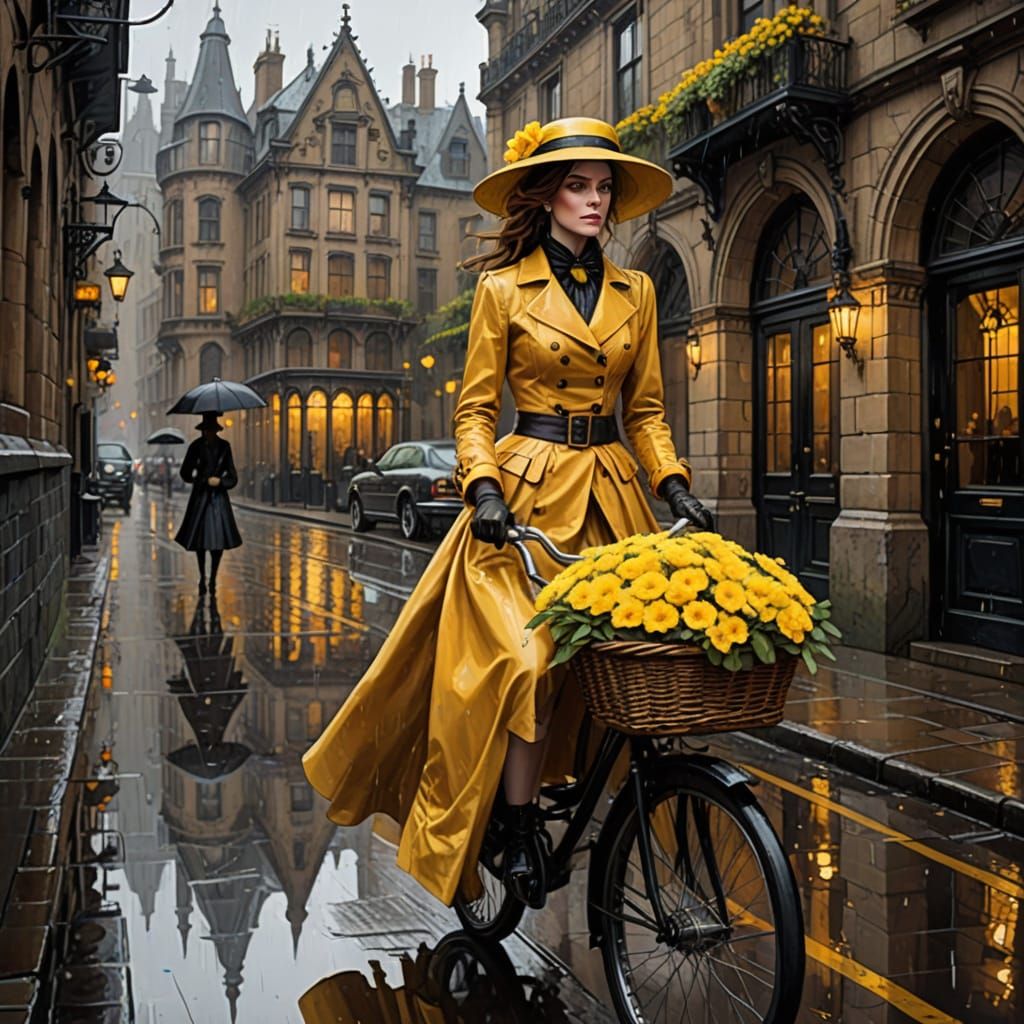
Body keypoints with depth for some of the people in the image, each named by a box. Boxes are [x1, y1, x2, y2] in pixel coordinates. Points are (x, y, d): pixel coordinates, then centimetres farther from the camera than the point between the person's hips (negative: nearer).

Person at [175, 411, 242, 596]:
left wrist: (220, 481, -12)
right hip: (200, 497, -1)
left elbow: (232, 478, 3)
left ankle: (213, 579, 10)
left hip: (219, 498, 1)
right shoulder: (196, 446, -1)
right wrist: (205, 480, 0)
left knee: (219, 540, -4)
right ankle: (202, 578, 21)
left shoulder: (224, 446, 4)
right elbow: (185, 474, 2)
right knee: (200, 541, 5)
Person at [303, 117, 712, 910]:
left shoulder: (635, 293, 13)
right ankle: (519, 830, 3)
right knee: (527, 658, -12)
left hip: (611, 493, 4)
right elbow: (476, 408, 1)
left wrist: (674, 484, 1)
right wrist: (483, 487, -14)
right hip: (527, 489, -4)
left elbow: (645, 410, 15)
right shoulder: (503, 289, 2)